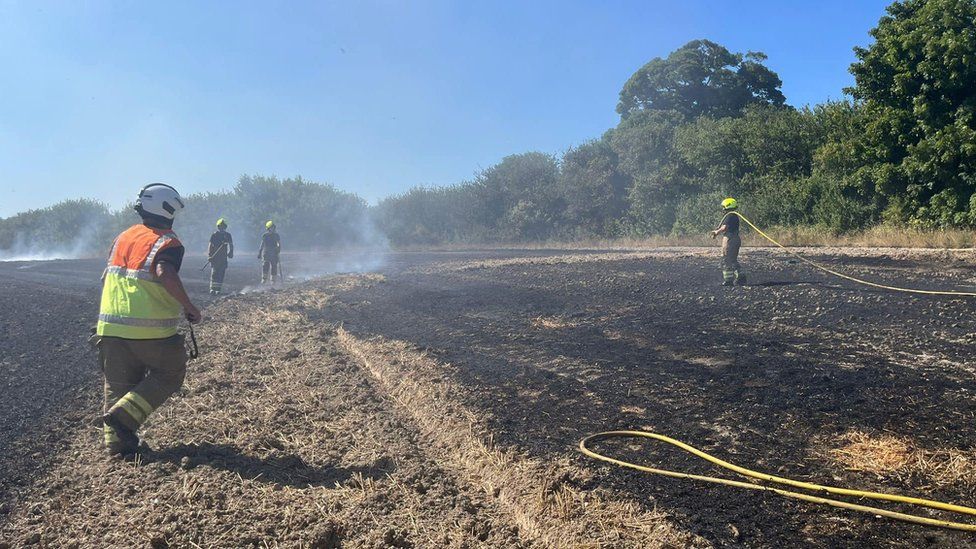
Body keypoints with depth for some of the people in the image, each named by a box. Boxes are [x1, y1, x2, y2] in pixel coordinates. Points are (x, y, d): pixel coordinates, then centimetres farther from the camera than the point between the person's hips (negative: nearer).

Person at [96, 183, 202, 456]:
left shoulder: (123, 237, 13)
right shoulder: (167, 242, -9)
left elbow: (105, 278, 19)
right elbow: (165, 274, -28)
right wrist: (189, 306, -19)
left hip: (111, 328, 6)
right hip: (150, 330, -6)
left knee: (118, 386, 16)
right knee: (170, 374, 13)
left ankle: (116, 439, 17)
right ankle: (124, 415, -1)